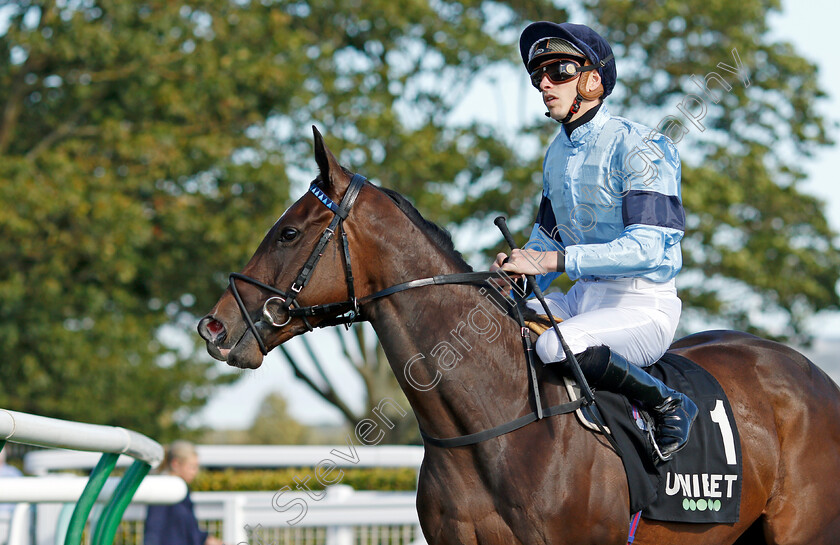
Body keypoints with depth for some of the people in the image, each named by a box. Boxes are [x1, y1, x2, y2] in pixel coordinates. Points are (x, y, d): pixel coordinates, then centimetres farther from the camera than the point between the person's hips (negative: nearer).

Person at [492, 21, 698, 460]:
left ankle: (668, 407, -15)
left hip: (643, 305, -8)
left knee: (557, 346, -35)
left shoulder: (638, 147, -14)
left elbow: (646, 248, -24)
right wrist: (513, 272, -2)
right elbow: (545, 239, 20)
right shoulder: (557, 153, 12)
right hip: (582, 297, 8)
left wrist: (552, 260, -28)